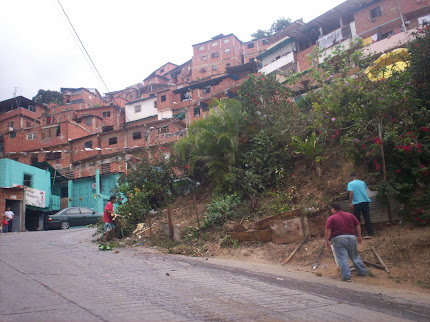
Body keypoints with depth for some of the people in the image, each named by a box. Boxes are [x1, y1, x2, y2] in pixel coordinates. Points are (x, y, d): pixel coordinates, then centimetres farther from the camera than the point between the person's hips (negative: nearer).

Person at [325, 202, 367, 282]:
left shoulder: (331, 218, -1)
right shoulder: (350, 215, 13)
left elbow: (328, 230, -10)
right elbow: (358, 226, 13)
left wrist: (326, 241, -3)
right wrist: (359, 236, 20)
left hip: (338, 240, -5)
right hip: (351, 238, 5)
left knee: (342, 258, -4)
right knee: (355, 256, 20)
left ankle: (347, 276, -9)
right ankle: (362, 272, 28)